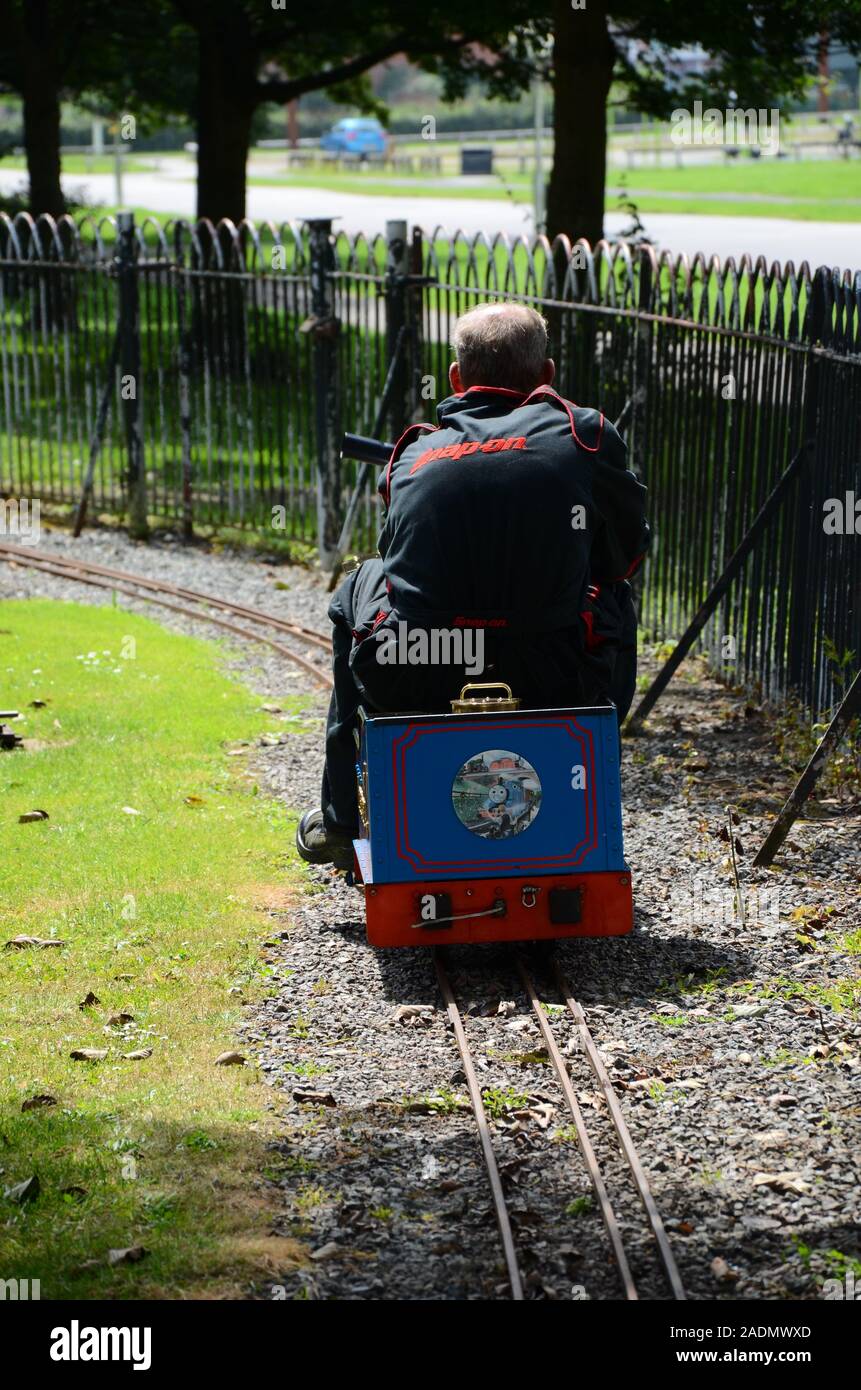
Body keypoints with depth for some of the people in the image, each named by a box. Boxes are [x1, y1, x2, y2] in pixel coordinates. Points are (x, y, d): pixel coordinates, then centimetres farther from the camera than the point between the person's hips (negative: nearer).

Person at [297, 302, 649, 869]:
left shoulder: (414, 452, 14)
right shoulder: (586, 436, 6)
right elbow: (628, 552, 19)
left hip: (413, 679, 2)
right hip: (552, 681, -1)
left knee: (359, 588, 38)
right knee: (613, 592, 33)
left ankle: (338, 820, 46)